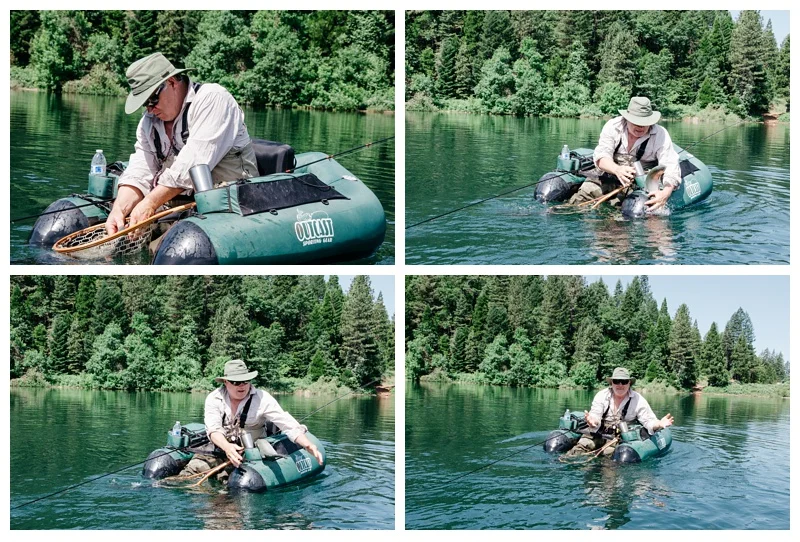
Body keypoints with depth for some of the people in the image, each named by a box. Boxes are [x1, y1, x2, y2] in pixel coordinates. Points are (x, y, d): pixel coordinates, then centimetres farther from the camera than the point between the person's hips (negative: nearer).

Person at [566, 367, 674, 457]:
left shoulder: (638, 400, -2)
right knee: (582, 446, -26)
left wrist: (659, 424, -29)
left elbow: (649, 421, -4)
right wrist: (593, 422, -37)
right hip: (598, 433, 1)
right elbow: (595, 416, -10)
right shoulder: (601, 396, 0)